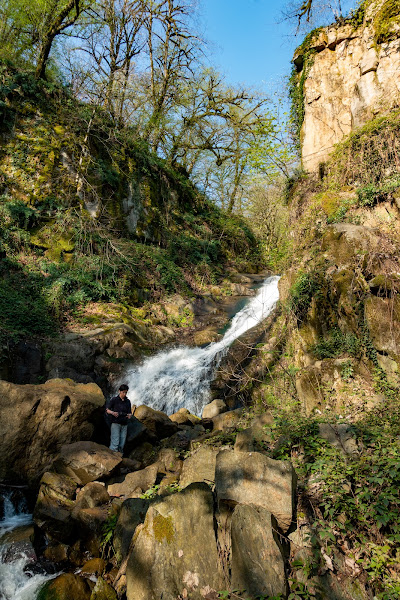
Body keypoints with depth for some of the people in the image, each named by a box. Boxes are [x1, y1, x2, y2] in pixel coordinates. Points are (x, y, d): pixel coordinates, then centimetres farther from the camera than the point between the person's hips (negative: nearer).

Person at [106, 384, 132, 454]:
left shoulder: (128, 401, 11)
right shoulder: (114, 400, 0)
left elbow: (129, 412, 13)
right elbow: (107, 410, 1)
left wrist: (129, 415, -10)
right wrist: (112, 412, -19)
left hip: (124, 424, 4)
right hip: (116, 423, -4)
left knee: (122, 444, 5)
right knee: (115, 443, -10)